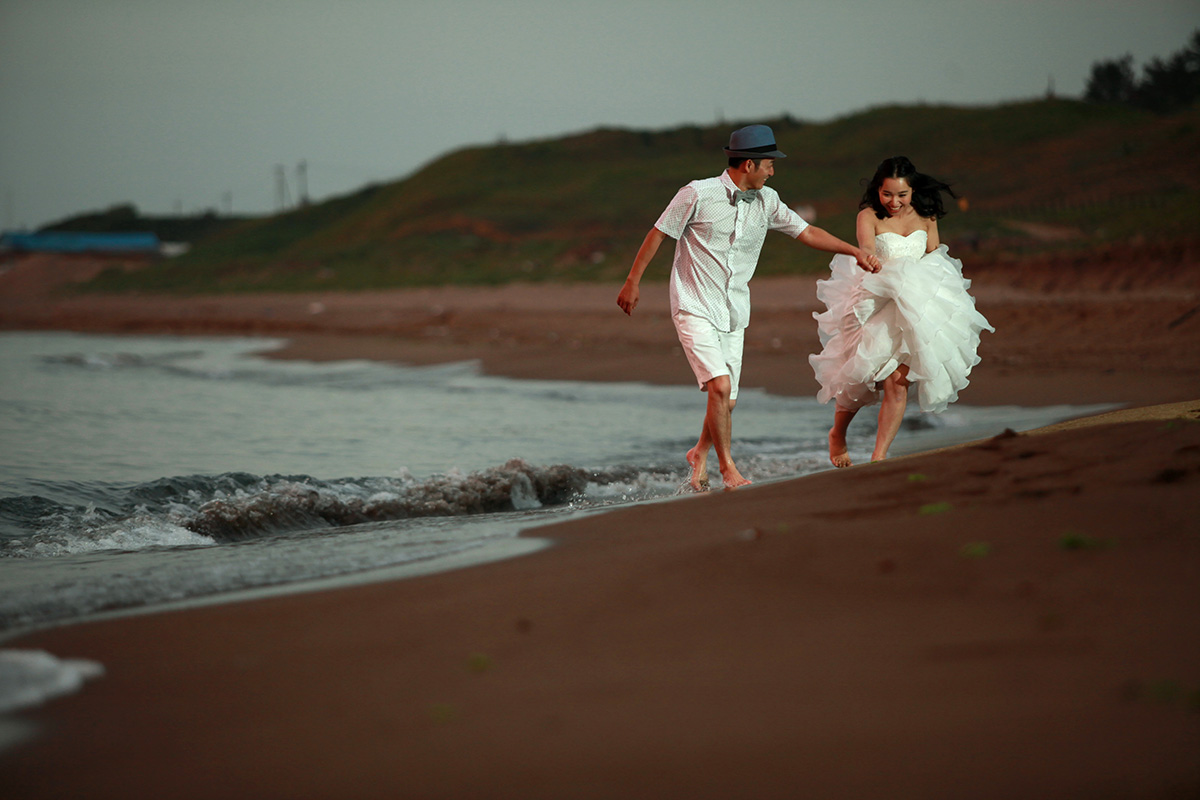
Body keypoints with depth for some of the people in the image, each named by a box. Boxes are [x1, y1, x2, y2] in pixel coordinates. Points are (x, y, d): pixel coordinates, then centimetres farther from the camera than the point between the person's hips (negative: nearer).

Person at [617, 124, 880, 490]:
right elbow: (658, 234, -4)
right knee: (720, 387, -19)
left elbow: (807, 232, 10)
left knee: (727, 401, 7)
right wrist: (633, 281, -1)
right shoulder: (698, 195, -12)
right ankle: (727, 467, -3)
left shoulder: (766, 201, 4)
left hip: (734, 315, 6)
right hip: (695, 308, -6)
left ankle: (700, 454, 35)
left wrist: (855, 251, 2)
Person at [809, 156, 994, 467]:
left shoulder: (925, 216, 8)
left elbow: (935, 258, 12)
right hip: (878, 301, -2)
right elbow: (868, 255, -21)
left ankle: (879, 457, -5)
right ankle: (837, 434, 29)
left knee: (898, 382, -9)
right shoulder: (869, 216, -5)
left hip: (916, 306, 2)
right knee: (861, 378, -2)